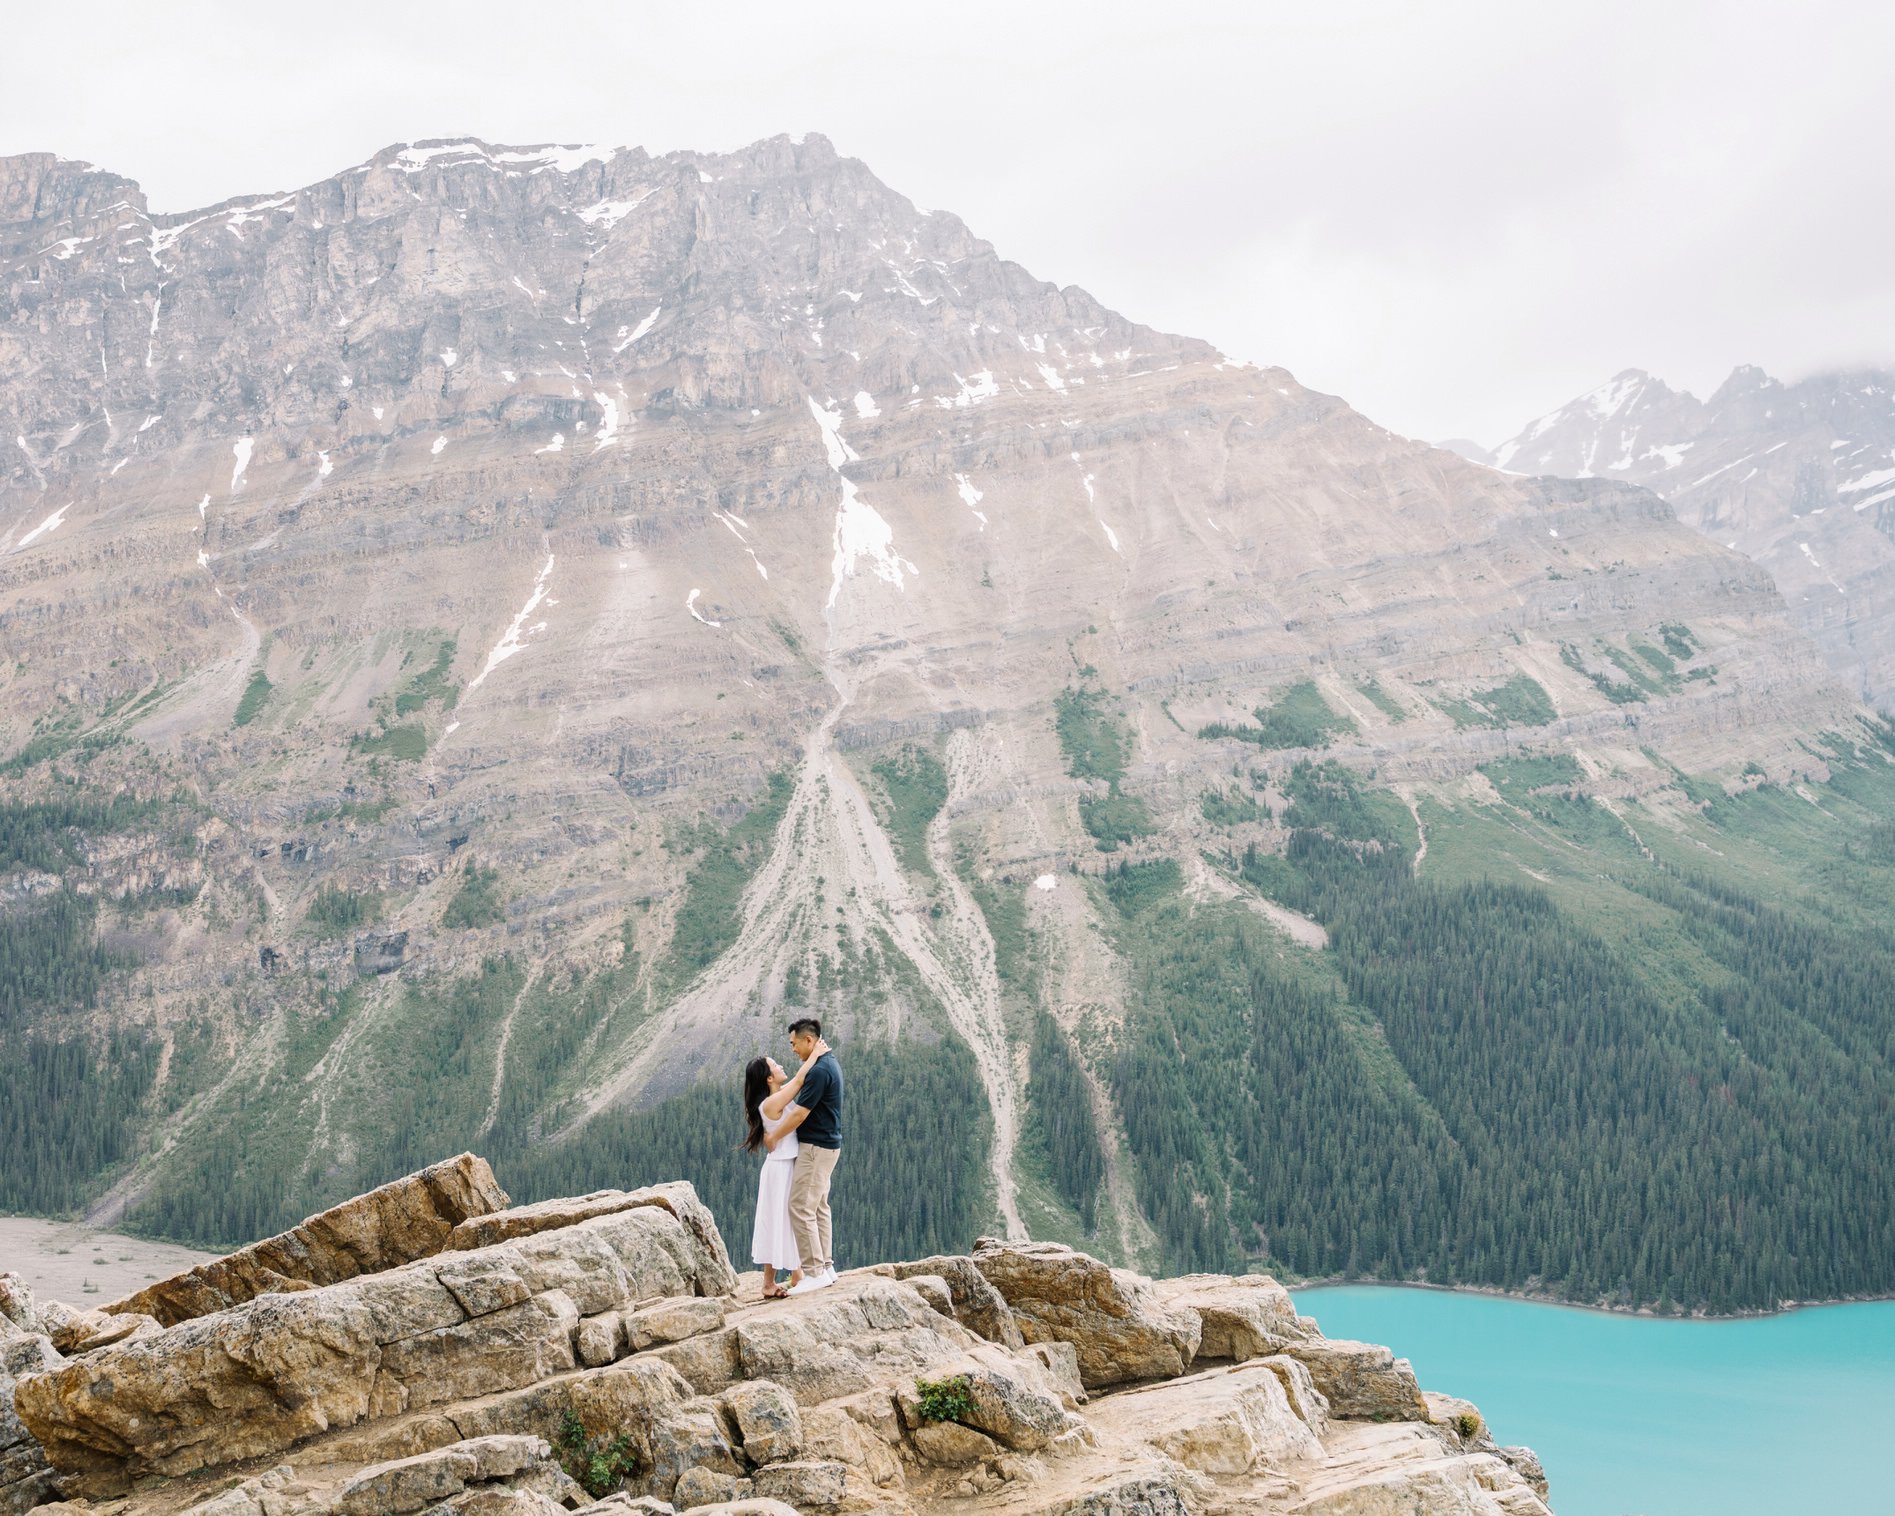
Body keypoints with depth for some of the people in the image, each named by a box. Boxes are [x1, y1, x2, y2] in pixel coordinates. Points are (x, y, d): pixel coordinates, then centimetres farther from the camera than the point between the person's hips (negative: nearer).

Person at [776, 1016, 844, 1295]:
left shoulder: (819, 1070, -21)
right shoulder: (829, 1062, 11)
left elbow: (799, 1114, -20)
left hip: (816, 1148, -11)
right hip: (826, 1145, 11)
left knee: (801, 1208, -9)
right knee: (819, 1208, 13)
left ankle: (814, 1272, -9)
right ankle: (826, 1267, 15)